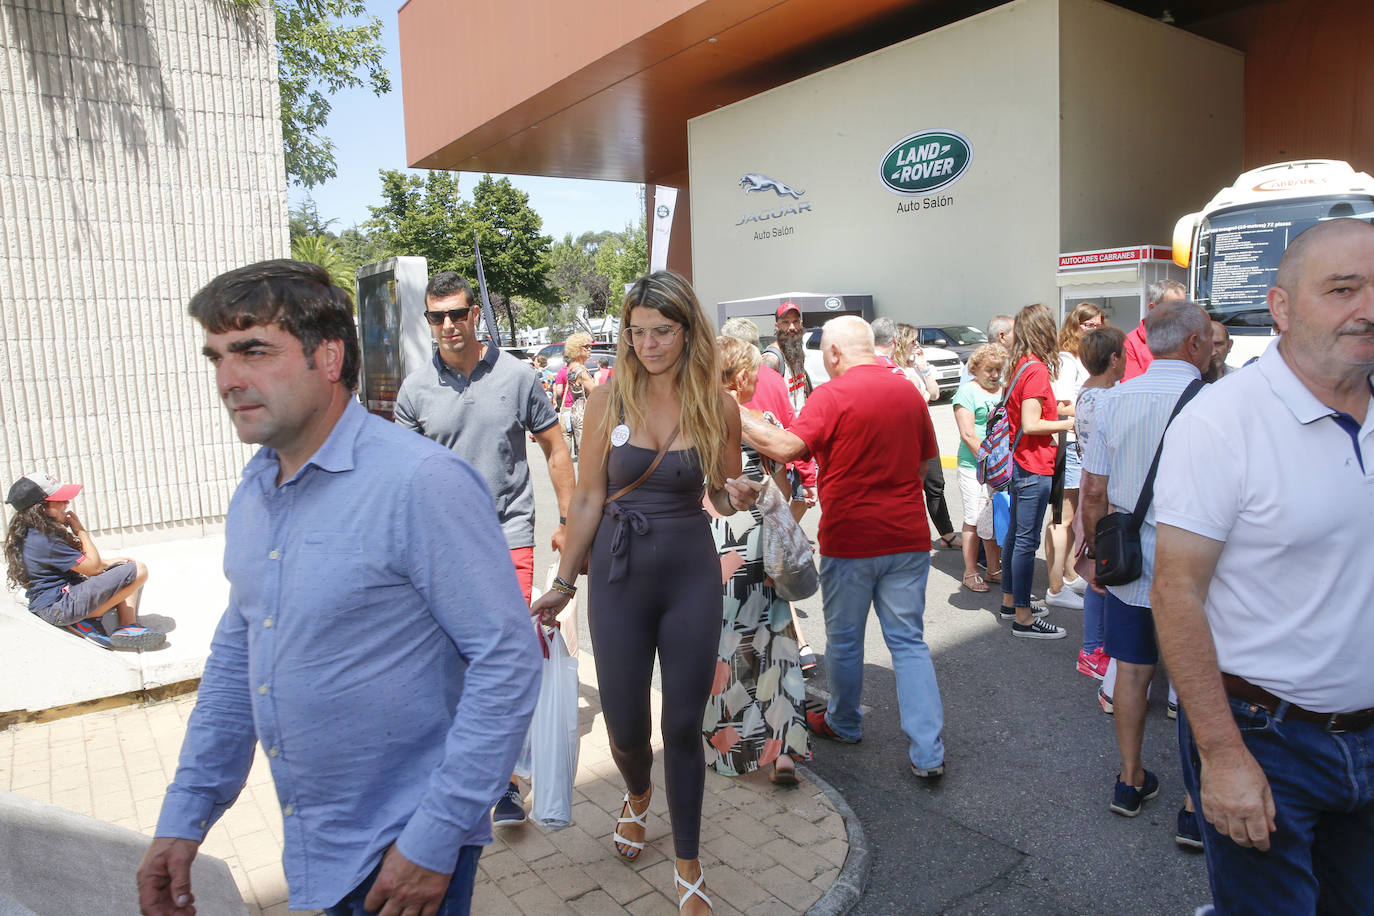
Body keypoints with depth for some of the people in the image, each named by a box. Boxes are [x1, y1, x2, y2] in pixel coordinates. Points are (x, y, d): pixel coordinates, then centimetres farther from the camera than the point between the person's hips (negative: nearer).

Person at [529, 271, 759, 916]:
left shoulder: (718, 406, -2)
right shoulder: (610, 398, -4)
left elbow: (723, 498, 9)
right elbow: (589, 498, 1)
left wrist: (740, 497, -15)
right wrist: (563, 582, 3)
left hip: (692, 576, 0)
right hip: (619, 574, 0)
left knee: (684, 727, 7)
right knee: (625, 727, 10)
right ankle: (638, 796, 47)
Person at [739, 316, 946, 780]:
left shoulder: (832, 395, -12)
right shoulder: (909, 392, 6)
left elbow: (785, 447, -22)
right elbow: (929, 460, 15)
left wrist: (737, 420, -11)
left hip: (850, 537, -4)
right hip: (907, 536, 5)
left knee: (844, 638, 15)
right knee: (909, 641, 9)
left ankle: (843, 723, 36)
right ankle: (928, 752, 7)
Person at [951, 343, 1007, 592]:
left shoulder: (1006, 390, 14)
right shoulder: (967, 391, -4)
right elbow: (968, 434, -11)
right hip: (974, 466, -5)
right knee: (974, 520, -1)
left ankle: (994, 569, 22)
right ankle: (970, 573, 11)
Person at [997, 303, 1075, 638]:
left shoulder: (1021, 365, 9)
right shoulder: (1036, 369, -17)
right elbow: (1030, 425, -21)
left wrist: (1055, 407, 16)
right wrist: (1069, 423, -12)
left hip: (1020, 463, 10)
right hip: (1034, 466, -10)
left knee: (1015, 532, 18)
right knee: (1027, 541, -4)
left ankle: (1010, 601, 30)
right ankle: (1023, 618, 3)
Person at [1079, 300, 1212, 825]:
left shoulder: (1113, 401, -2)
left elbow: (1094, 493, 1)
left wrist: (1095, 550, 14)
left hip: (1127, 563, 4)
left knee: (1133, 671, 15)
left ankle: (1130, 781, 28)